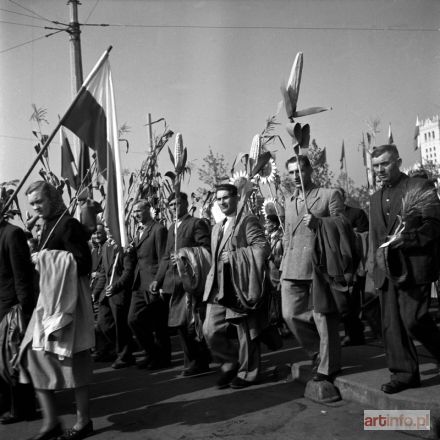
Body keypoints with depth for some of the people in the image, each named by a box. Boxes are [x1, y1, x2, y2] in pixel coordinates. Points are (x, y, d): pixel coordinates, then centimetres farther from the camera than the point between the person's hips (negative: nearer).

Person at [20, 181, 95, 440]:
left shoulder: (69, 225, -12)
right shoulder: (49, 226, 14)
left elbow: (84, 264, -18)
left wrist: (48, 260, -17)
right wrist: (42, 261, 2)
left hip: (68, 300, -9)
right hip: (49, 298, 9)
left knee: (73, 359, 0)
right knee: (34, 355, 7)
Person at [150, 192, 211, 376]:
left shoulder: (197, 223, -2)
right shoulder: (172, 228, 22)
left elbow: (206, 249, -11)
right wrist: (158, 279, 15)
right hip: (175, 282, 8)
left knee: (191, 323, -10)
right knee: (179, 323, 8)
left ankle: (200, 362, 8)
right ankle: (192, 362, 20)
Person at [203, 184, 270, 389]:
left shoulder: (248, 221, -3)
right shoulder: (217, 228, 22)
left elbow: (263, 248, -14)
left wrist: (234, 256, -17)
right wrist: (212, 281, 17)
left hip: (241, 287, -7)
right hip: (219, 288, 7)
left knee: (246, 333, 4)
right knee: (211, 331, 2)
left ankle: (247, 373, 21)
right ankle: (231, 362, 23)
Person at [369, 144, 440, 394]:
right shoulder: (376, 198, 18)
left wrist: (407, 238, -21)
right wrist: (377, 262, 13)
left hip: (414, 267, -6)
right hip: (387, 269, 6)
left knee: (413, 320, -11)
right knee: (391, 324, 5)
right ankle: (404, 374, 15)